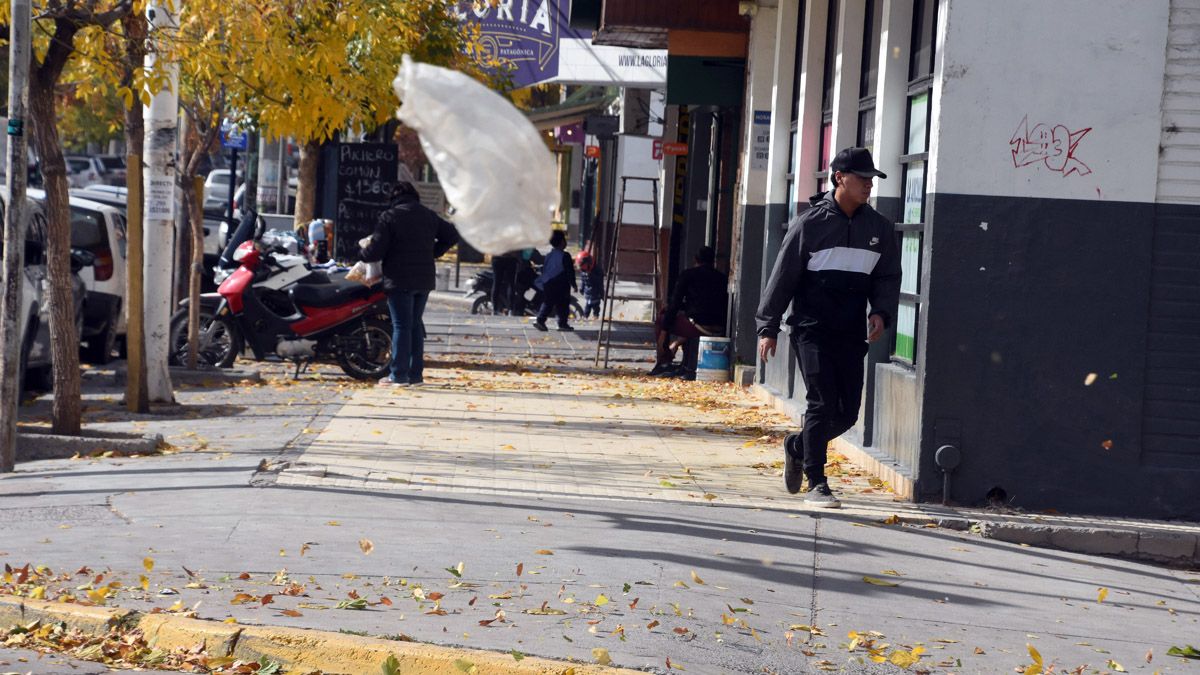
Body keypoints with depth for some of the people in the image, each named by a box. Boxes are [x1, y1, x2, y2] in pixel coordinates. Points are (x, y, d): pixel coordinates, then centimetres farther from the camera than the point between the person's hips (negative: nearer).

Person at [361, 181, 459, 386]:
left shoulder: (389, 217, -8)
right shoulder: (429, 216, 11)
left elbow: (376, 250, -13)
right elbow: (452, 235, 17)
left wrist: (363, 254, 8)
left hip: (399, 281, -5)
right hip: (424, 280, 5)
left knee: (401, 326, -4)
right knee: (415, 324, 13)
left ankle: (399, 375, -5)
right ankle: (415, 373, 13)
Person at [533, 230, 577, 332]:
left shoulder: (549, 255, 8)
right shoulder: (565, 256, -9)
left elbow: (543, 269, 14)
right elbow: (570, 272, -9)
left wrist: (543, 281, 25)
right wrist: (573, 284, -2)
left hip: (548, 284, 5)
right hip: (561, 285, -5)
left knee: (547, 303, 9)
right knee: (562, 304, 4)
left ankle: (540, 320, -4)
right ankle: (563, 323, 4)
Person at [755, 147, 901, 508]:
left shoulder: (880, 228, 9)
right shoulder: (810, 224, -3)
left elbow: (888, 278, 15)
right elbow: (782, 278, 0)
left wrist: (881, 312, -5)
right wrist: (768, 328, -1)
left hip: (851, 334, 5)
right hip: (812, 330, -5)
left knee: (847, 413, 5)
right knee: (822, 403, -11)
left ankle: (798, 446, 32)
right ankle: (816, 484, -2)